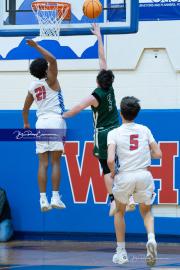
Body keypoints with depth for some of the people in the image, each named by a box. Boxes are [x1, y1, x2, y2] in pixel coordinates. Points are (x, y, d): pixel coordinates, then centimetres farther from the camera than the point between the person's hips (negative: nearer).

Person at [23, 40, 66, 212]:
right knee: (55, 163, -3)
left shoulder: (33, 87, 11)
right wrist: (36, 46, -15)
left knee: (43, 164, 2)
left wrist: (26, 123, 38)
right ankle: (55, 198, -8)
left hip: (41, 123, 5)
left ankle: (43, 200, -4)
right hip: (56, 121, -5)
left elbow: (26, 108, 21)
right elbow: (53, 60, -17)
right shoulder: (50, 81, -4)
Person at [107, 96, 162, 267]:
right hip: (144, 175, 2)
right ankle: (151, 238, -12)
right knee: (146, 212, 20)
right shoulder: (144, 130, 5)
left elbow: (110, 160, -15)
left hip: (124, 176, -2)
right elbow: (158, 154, 4)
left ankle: (121, 253, 22)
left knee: (120, 212, 23)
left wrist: (112, 172, 5)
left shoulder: (114, 133, -3)